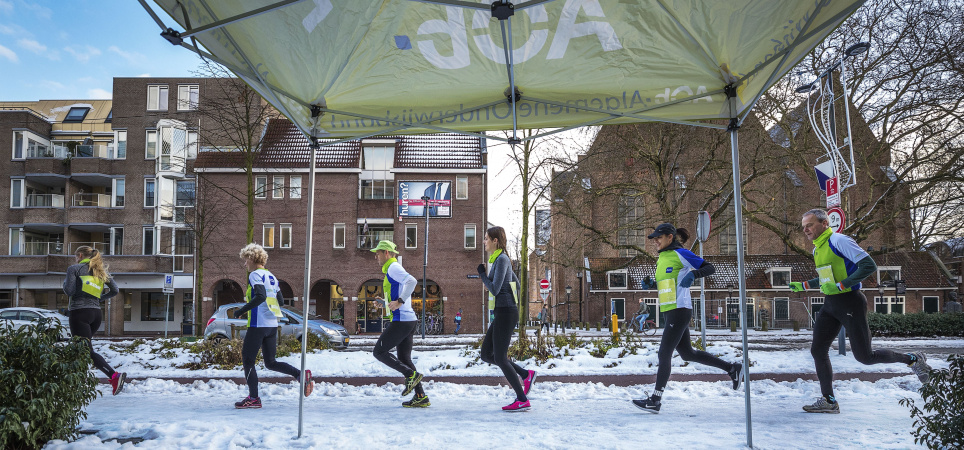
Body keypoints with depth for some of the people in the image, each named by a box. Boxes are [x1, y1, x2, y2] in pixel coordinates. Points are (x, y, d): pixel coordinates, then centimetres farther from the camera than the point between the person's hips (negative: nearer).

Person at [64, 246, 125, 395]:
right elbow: (115, 290, 11)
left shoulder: (74, 269, 1)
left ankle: (114, 376, -29)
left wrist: (65, 282, 12)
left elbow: (69, 291, -9)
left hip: (79, 312, -7)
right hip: (96, 314, 7)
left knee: (87, 351, -13)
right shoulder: (101, 271, 18)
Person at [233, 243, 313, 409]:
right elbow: (281, 301, 19)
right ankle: (301, 375, -5)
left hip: (258, 325, -8)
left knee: (247, 360, 3)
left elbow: (260, 296, -23)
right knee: (270, 363, 13)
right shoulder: (271, 276, 17)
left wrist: (242, 310, -17)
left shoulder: (255, 275, -8)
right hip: (272, 325, 8)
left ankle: (253, 398, 4)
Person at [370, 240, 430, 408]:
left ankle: (411, 375, -7)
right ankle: (421, 397, 7)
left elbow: (412, 281, -27)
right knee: (404, 359, 11)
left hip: (401, 320, -10)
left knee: (379, 352, -2)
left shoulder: (393, 268, -8)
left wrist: (399, 301, -26)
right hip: (409, 320, 10)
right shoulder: (391, 270, 23)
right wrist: (384, 301, 18)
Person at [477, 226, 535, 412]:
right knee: (486, 354, 11)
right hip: (502, 313, 10)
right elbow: (516, 284, 23)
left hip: (505, 313, -10)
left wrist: (482, 273, -6)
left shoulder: (502, 259, -14)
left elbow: (495, 289, -19)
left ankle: (522, 400, 1)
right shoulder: (499, 259, 16)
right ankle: (526, 374, 14)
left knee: (500, 358, -5)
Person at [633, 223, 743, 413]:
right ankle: (732, 369, 26)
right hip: (670, 312, 10)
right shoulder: (662, 258, 17)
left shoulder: (680, 254, -9)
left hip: (680, 311, -10)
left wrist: (693, 274, -27)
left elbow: (710, 268, -9)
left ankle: (655, 401, -2)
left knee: (664, 354, -7)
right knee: (687, 354, 16)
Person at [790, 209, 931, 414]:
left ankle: (912, 359, 22)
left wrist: (840, 286, -25)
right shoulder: (817, 249, 13)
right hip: (830, 305, 9)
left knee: (864, 357, -2)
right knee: (818, 350, 0)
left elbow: (869, 266, -21)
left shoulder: (839, 241, -15)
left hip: (850, 302, -8)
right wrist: (803, 285, 21)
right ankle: (828, 401, 7)